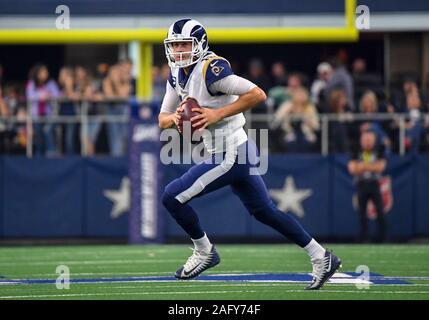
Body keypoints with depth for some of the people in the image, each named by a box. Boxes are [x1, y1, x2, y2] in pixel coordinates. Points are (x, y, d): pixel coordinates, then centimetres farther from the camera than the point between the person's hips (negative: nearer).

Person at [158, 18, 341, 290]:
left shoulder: (210, 69, -19)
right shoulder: (177, 77, 8)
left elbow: (258, 95, -24)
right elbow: (163, 119, 14)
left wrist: (217, 114, -26)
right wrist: (174, 119, -10)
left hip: (232, 155, -10)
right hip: (240, 153, 10)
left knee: (173, 196, -8)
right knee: (264, 212, 18)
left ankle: (205, 252, 10)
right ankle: (322, 258, 26)